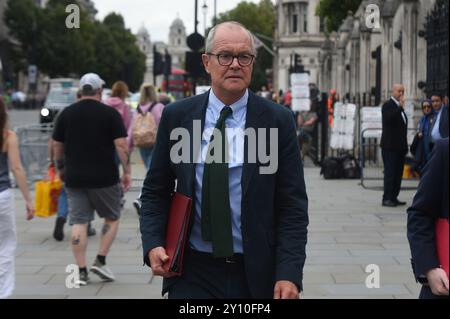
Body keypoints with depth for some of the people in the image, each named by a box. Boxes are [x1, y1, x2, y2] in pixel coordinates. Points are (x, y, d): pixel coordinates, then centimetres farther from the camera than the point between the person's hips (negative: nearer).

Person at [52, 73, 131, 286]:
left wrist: (61, 169, 23)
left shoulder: (67, 113, 6)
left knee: (79, 223, 4)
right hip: (104, 178, -3)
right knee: (112, 218, 14)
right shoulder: (109, 113, -4)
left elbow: (57, 145, 10)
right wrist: (127, 171, -3)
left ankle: (81, 271, 3)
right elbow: (121, 145, -10)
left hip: (75, 178, 3)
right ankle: (100, 261, 5)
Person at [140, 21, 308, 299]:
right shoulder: (176, 117, 2)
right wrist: (153, 244, -7)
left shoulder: (278, 120, -2)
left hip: (256, 275, -1)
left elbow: (293, 204, -3)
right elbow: (155, 191, 9)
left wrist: (289, 275, -12)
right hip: (192, 274, 1)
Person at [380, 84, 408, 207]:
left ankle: (393, 197, 11)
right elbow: (388, 118, -26)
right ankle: (387, 198, -6)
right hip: (390, 146, -8)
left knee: (398, 173, 7)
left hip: (400, 147, 8)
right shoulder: (387, 106, -6)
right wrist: (400, 107, -27)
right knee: (390, 173, -9)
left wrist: (405, 146, 20)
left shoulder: (399, 107, 19)